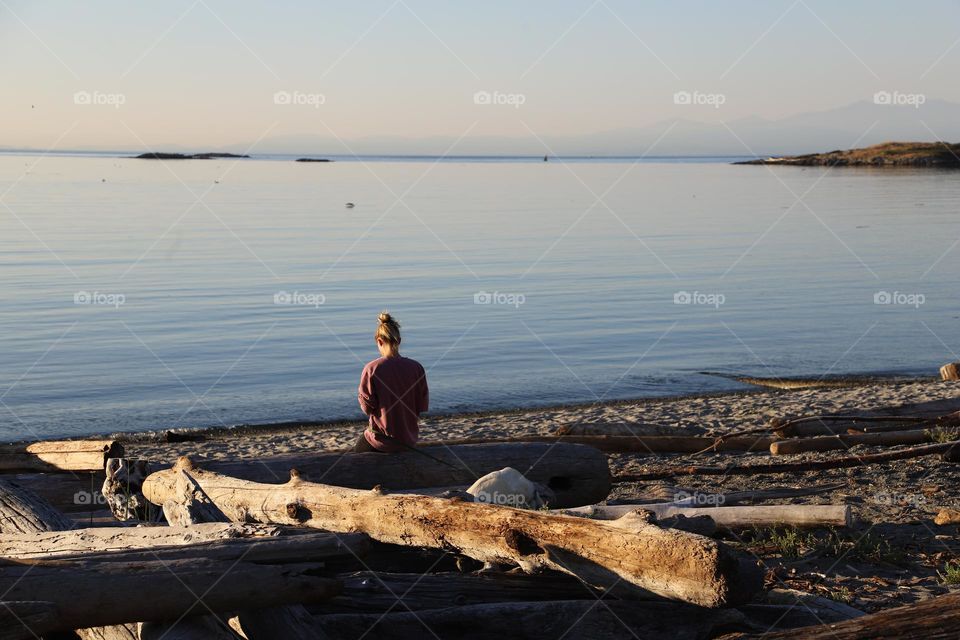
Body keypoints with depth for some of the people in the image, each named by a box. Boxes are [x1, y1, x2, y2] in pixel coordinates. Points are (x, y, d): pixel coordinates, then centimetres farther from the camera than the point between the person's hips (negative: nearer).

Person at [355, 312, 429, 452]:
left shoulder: (371, 369, -17)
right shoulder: (416, 367, -10)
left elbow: (368, 408, -11)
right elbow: (423, 405, -2)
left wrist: (360, 396, 9)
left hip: (382, 439, -3)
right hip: (410, 438, 3)